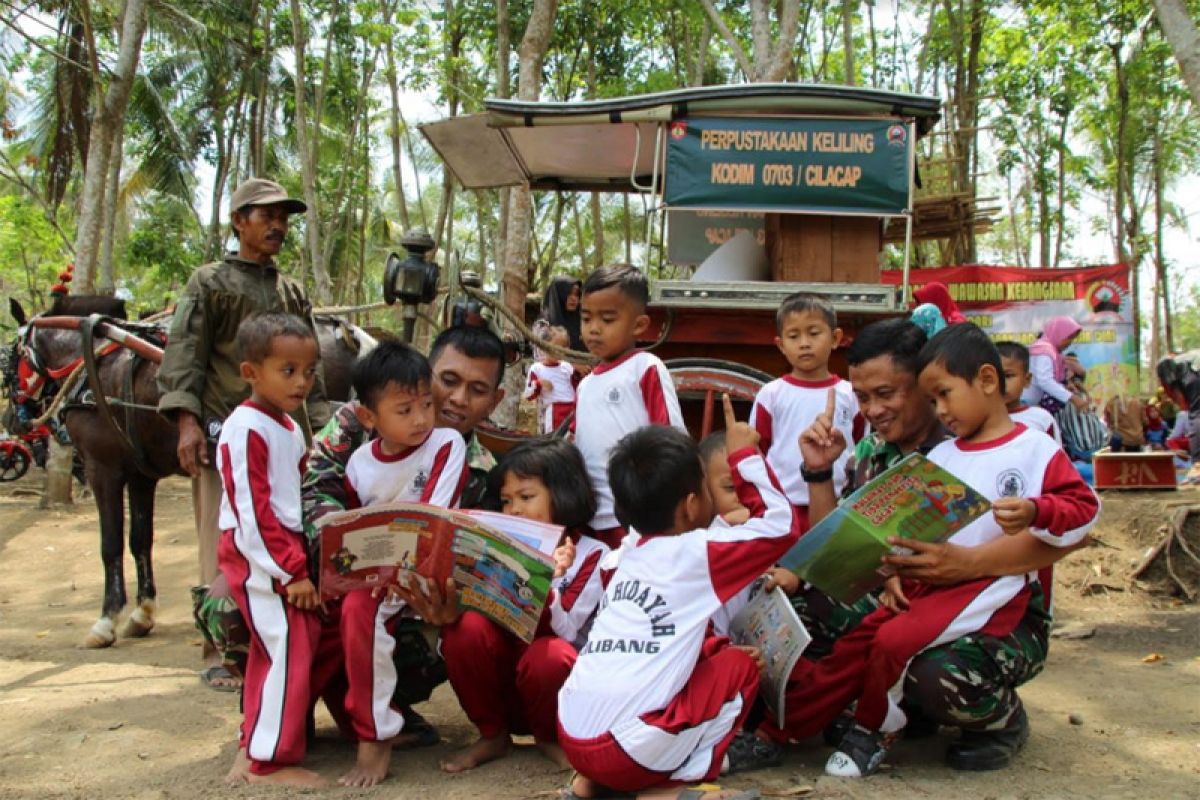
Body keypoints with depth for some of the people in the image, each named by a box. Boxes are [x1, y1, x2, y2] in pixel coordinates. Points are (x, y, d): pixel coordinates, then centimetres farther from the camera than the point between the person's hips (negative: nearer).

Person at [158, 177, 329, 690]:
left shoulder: (293, 292, 20)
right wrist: (187, 420, -15)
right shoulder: (209, 283, 6)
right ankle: (220, 653, 3)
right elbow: (184, 356, -3)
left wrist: (319, 427, 14)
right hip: (226, 431, -5)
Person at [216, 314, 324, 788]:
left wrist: (296, 561, 12)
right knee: (289, 649, -8)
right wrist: (290, 572, -19)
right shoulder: (246, 429, -16)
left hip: (284, 552, 9)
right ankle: (270, 759, 2)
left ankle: (256, 740, 31)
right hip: (258, 557, -9)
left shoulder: (289, 428, 13)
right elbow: (251, 512, -20)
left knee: (271, 650, 17)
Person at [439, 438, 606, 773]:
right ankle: (492, 735, -3)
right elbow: (487, 609, -5)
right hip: (500, 678, 4)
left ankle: (550, 737, -2)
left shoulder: (592, 554, -6)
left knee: (549, 655, -36)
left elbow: (562, 631, -19)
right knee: (466, 626, -24)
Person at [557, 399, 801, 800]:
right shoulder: (694, 554, -4)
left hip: (572, 740, 6)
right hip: (627, 752, -6)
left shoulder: (631, 552, 14)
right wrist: (746, 454, 8)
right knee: (739, 664, 13)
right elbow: (781, 525, 0)